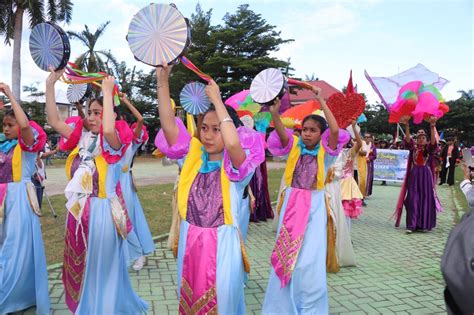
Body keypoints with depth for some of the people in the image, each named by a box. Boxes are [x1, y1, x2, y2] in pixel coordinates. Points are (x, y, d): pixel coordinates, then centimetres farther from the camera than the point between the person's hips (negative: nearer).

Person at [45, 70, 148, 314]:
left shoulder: (114, 142, -12)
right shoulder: (82, 137, 5)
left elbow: (109, 130, -35)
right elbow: (54, 121, 1)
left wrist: (108, 92, -29)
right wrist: (50, 84, -5)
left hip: (102, 211, -6)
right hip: (78, 211, 6)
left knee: (101, 268, 9)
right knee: (79, 267, 19)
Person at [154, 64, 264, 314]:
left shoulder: (236, 166, -11)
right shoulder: (192, 157, 1)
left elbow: (233, 143, -34)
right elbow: (169, 126, -9)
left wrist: (217, 101, -24)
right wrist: (162, 81, -17)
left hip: (222, 244, -4)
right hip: (189, 242, 5)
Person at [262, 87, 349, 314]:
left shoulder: (325, 152, -4)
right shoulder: (294, 148, 1)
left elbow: (335, 130, -21)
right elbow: (281, 132, -18)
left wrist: (321, 101, -19)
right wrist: (275, 113, -36)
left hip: (314, 207, -2)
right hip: (291, 204, 2)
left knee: (310, 260, -1)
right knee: (286, 257, 11)